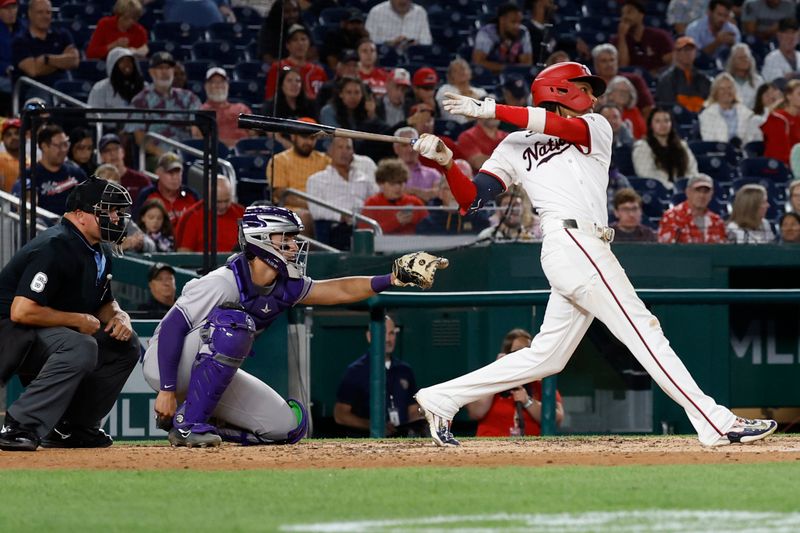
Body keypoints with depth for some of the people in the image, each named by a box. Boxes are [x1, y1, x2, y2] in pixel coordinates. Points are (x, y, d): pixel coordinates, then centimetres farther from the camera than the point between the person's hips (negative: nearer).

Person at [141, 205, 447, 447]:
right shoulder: (224, 283, -25)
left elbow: (339, 290, -4)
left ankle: (190, 421, 7)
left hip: (213, 375, 8)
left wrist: (393, 280, -18)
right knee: (233, 324, -34)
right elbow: (171, 328, -25)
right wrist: (167, 390, -28)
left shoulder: (284, 288, -2)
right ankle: (187, 423, -28)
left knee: (288, 425, -4)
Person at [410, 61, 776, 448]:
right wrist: (446, 163, -9)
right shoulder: (515, 146, 13)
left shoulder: (596, 128, 23)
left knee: (546, 357, 7)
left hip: (582, 251, 6)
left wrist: (491, 110, -6)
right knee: (642, 331, -11)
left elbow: (566, 128, -1)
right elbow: (472, 199, 7)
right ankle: (716, 423, -15)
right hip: (572, 240, -6)